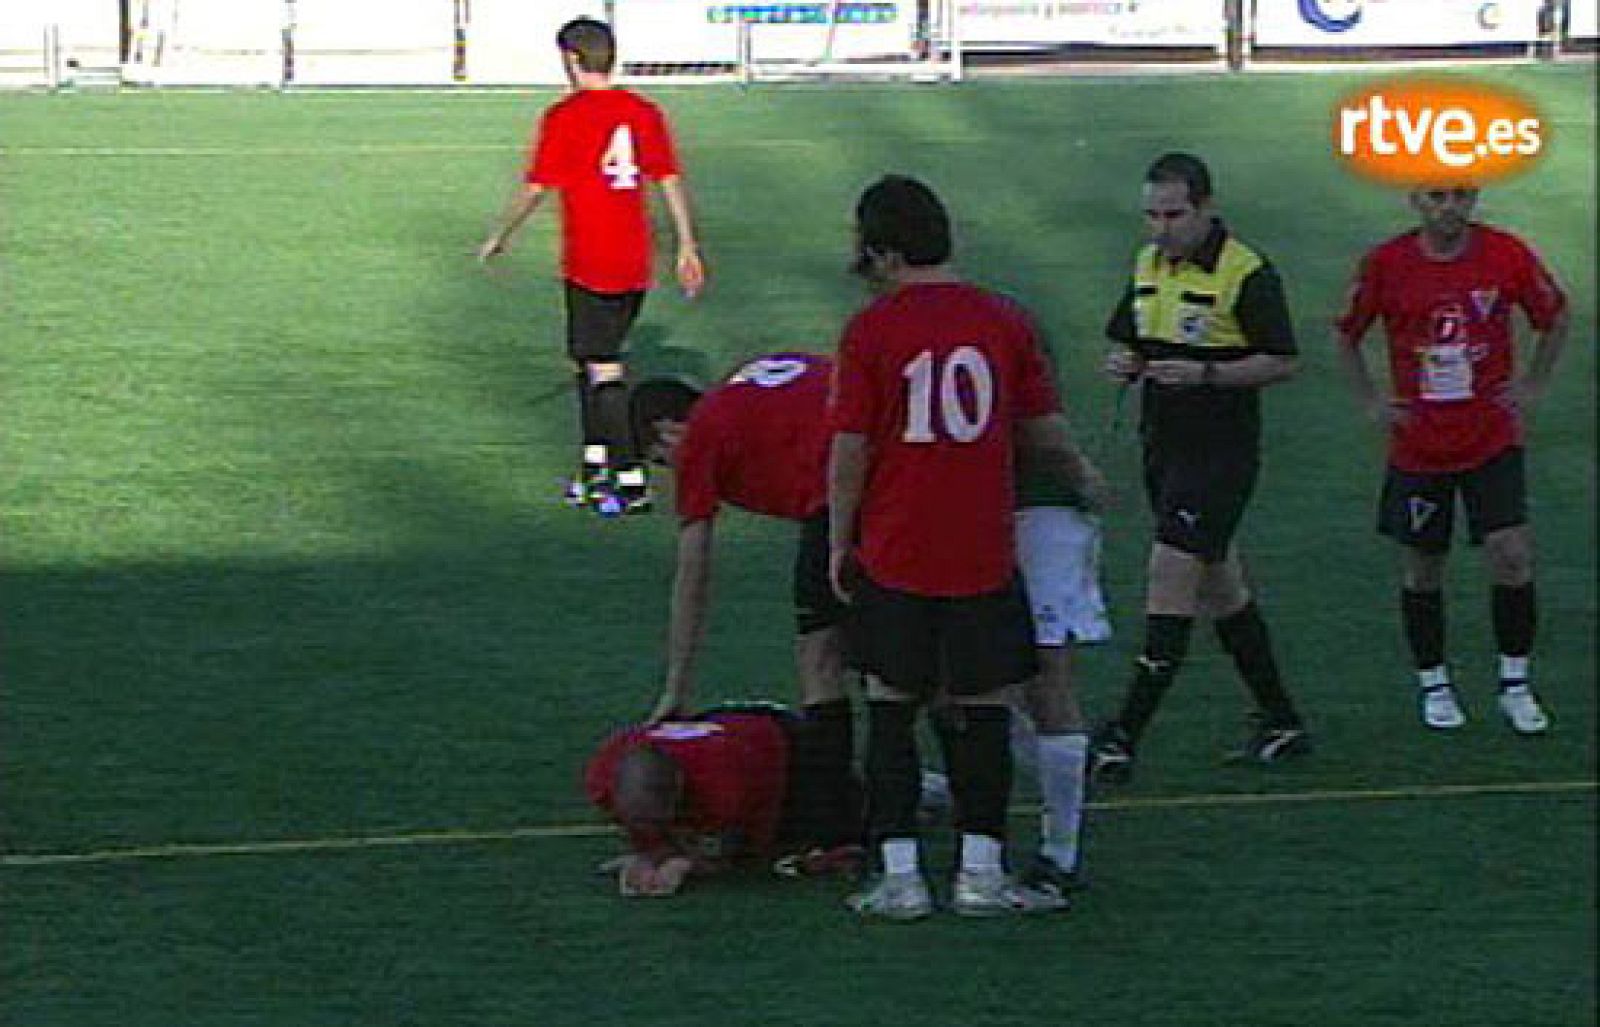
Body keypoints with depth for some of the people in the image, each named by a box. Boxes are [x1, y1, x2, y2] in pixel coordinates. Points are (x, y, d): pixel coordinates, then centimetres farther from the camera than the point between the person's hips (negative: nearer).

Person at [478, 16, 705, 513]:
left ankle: (632, 482, -8)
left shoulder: (563, 117, -10)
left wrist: (499, 238, 5)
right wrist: (687, 247, 12)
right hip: (636, 263, 6)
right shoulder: (644, 111, 6)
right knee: (593, 358, 20)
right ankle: (597, 465, 23)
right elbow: (671, 181, 7)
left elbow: (535, 188, -8)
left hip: (588, 264, -6)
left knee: (604, 371, -4)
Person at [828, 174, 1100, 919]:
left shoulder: (870, 332, -8)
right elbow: (1044, 430, 7)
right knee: (981, 711, 8)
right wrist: (1081, 475, 27)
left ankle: (901, 876, 5)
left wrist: (840, 546, 6)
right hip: (983, 555, 2)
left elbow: (849, 451, -6)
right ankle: (980, 872, 7)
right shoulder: (1005, 323, 0)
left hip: (893, 555, -1)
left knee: (892, 711, 7)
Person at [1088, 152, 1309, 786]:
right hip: (1162, 447, 8)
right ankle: (1280, 721, 25)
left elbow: (1282, 363, -12)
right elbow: (1127, 343, 18)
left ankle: (1124, 737, -13)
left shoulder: (1248, 274, -13)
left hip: (1220, 453, -8)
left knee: (1170, 579, -13)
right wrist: (1124, 366, -6)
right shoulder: (1148, 264, 10)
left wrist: (1206, 374, -24)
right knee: (1220, 588, 14)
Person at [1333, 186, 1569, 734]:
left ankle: (1515, 685, 4)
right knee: (1421, 568, 7)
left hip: (1493, 439, -1)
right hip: (1418, 448, 1)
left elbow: (1555, 317, 10)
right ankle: (1433, 684, 25)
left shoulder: (1508, 255, -8)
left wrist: (1533, 386, 4)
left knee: (1511, 554, -11)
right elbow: (1347, 337, 9)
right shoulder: (1385, 263, -8)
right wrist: (1371, 401, 2)